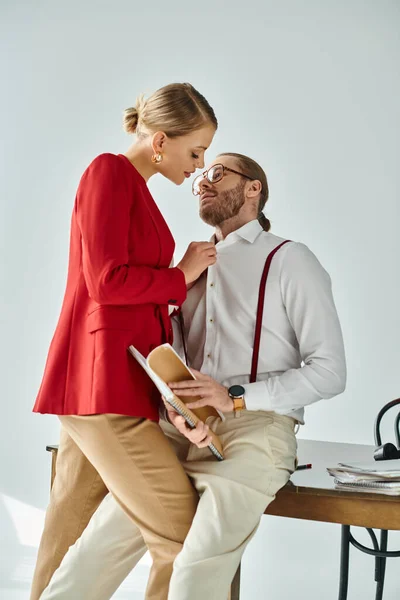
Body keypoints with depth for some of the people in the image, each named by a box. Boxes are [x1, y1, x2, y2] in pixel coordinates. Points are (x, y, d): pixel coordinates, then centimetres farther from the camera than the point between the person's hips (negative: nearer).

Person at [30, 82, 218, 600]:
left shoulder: (136, 188, 21)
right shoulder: (109, 172, -5)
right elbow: (108, 281, -14)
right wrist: (181, 276, -2)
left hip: (118, 379, 9)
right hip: (104, 385, -9)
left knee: (68, 540, 13)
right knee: (184, 538, -10)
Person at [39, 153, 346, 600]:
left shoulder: (289, 261, 4)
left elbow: (330, 371, -2)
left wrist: (234, 398, -14)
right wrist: (176, 407, -12)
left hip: (254, 430, -5)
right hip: (182, 430, 5)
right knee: (101, 544, -11)